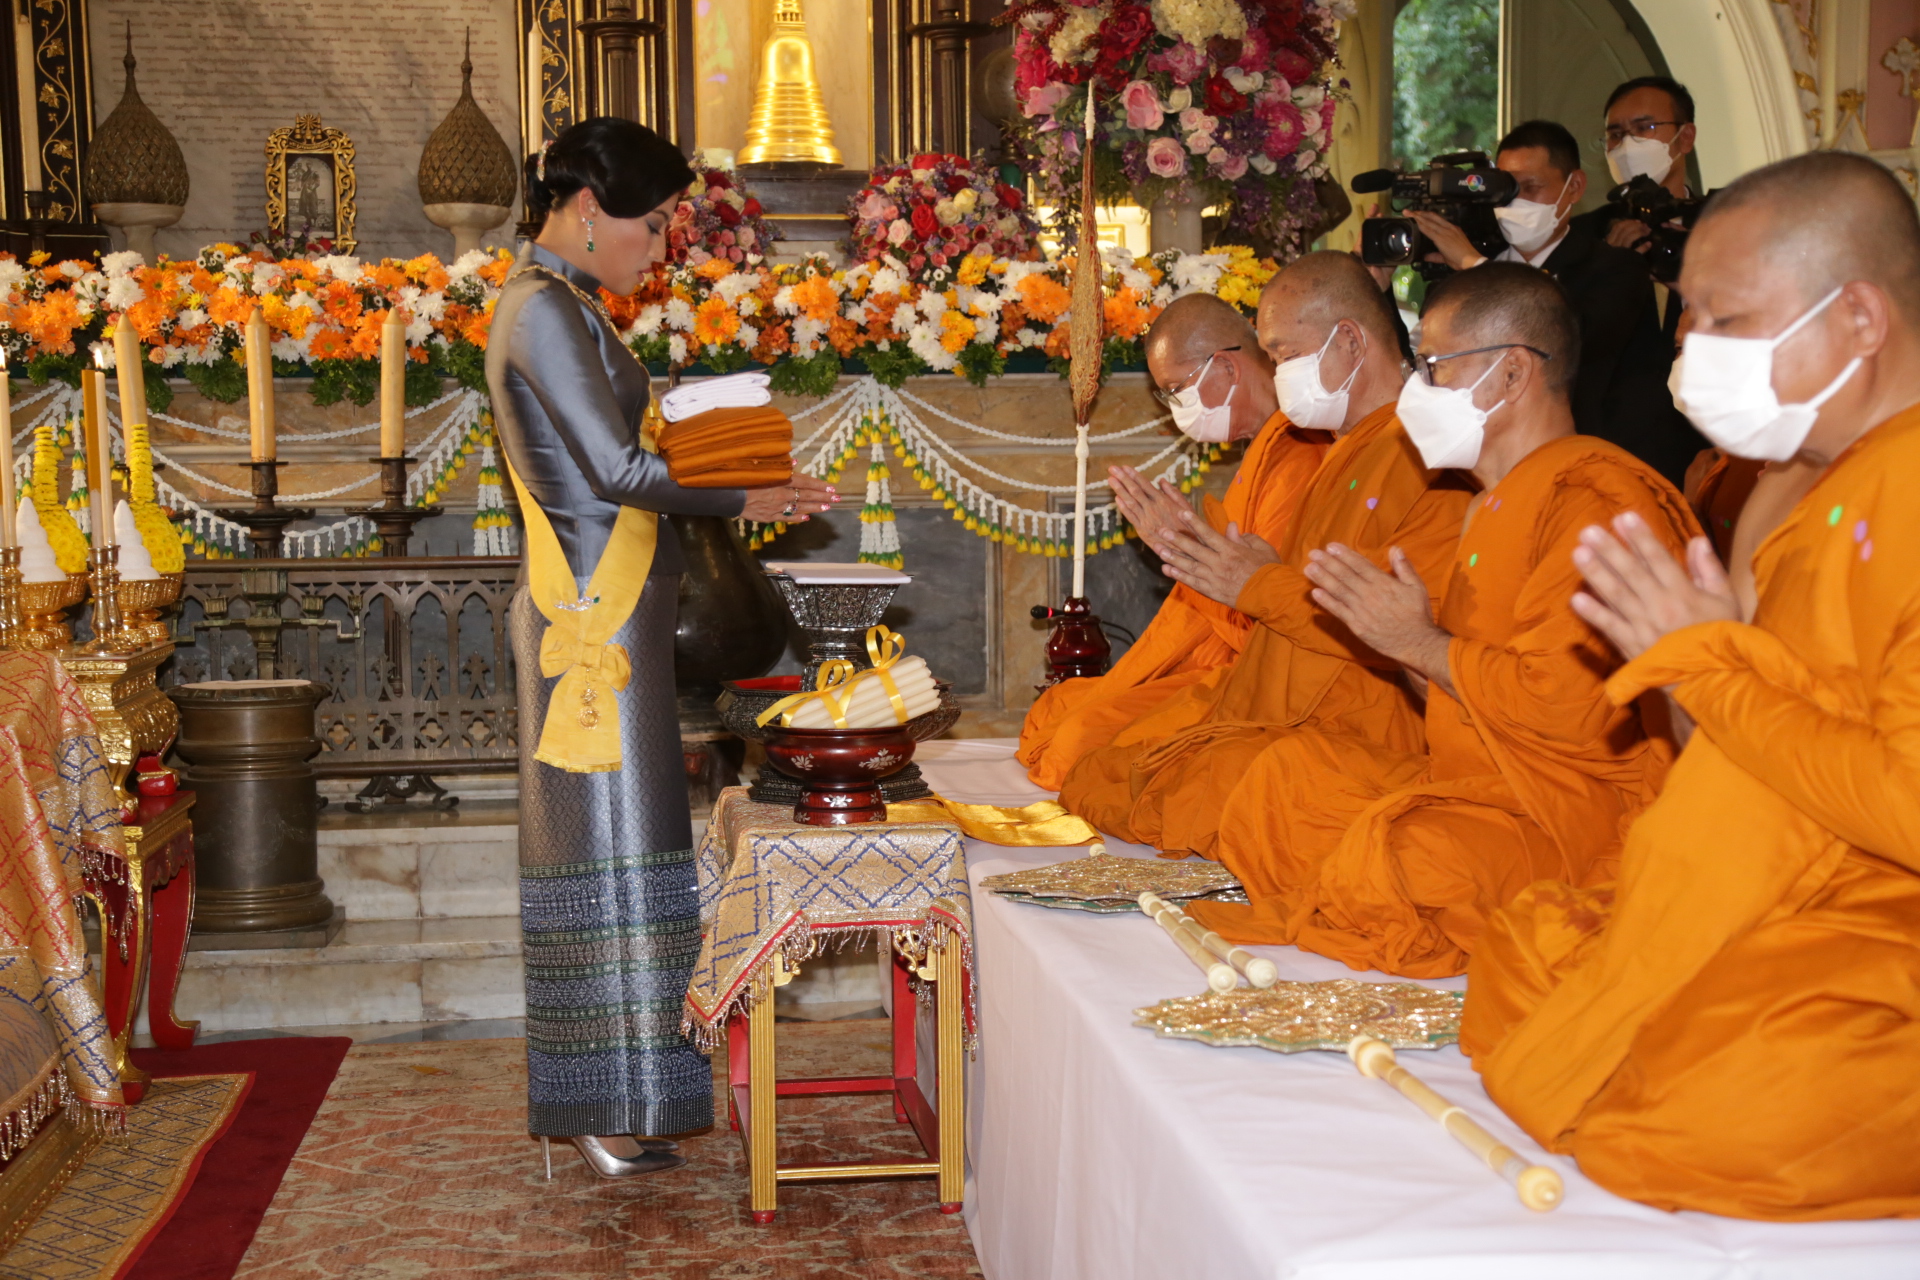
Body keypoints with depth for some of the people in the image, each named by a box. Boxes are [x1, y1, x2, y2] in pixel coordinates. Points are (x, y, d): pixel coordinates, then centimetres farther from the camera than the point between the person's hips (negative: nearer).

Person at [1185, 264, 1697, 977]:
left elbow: (1565, 705, -27)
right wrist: (1386, 631, 7)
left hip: (1573, 816, -11)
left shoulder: (1598, 503, -16)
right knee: (1291, 769, 10)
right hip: (1470, 786, 11)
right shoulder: (1495, 506, 20)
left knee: (1404, 850, -35)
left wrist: (1421, 642, -14)